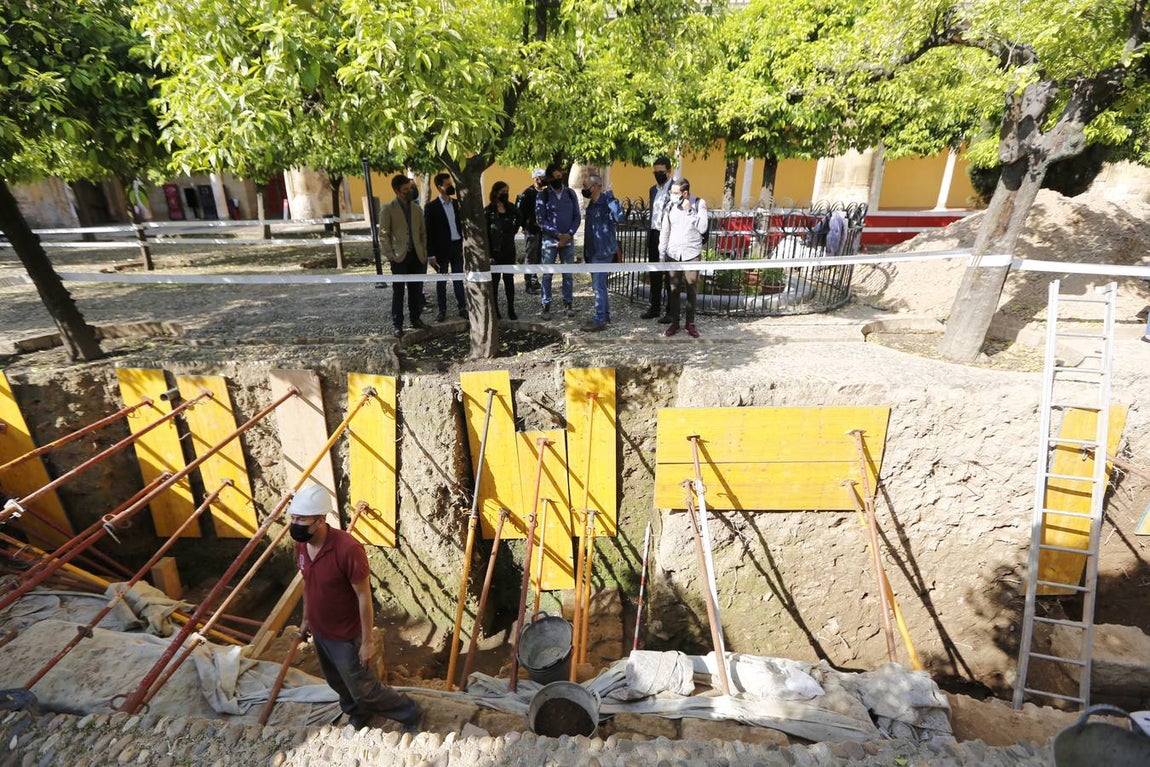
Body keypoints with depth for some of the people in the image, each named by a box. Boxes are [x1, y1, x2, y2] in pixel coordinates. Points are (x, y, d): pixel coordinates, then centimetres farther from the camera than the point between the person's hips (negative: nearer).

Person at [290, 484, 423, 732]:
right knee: (337, 683, 28)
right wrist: (306, 619, 17)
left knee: (363, 690, 8)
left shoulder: (348, 549, -35)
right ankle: (359, 714, 56)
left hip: (345, 637, -7)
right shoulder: (301, 544, -11)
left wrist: (367, 641, -19)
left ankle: (411, 714, 31)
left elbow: (364, 596, -25)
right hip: (318, 632, 7)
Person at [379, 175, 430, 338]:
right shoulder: (388, 209, -2)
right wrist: (390, 256, -10)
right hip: (400, 256, -4)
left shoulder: (416, 208, 12)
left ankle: (415, 319, 22)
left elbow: (423, 232, 14)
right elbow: (383, 235, -3)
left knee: (416, 290, 8)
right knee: (398, 291, 1)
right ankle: (397, 325, 7)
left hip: (417, 255, 4)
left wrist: (424, 252, 6)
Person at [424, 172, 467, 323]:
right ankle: (442, 310, 15)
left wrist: (465, 245, 6)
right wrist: (431, 254, -11)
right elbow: (428, 232, -7)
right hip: (442, 248, -4)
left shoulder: (457, 203, 8)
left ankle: (462, 308, 15)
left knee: (458, 279, 9)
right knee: (441, 281, 6)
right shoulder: (431, 207, -7)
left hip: (457, 246, 4)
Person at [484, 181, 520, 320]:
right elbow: (485, 234, -9)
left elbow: (517, 220, 27)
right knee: (494, 280, 5)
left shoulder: (511, 208, 6)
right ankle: (495, 311, 11)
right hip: (494, 251, -3)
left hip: (509, 250, 4)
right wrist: (488, 254, -14)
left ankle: (511, 310, 11)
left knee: (509, 280, 5)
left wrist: (513, 231, 11)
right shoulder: (488, 211, -7)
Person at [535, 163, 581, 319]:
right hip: (550, 240, -2)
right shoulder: (543, 195, 0)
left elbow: (577, 216, 5)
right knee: (547, 274, 1)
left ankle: (568, 304, 15)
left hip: (568, 240, 2)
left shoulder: (570, 193, 7)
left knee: (568, 274, 5)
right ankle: (546, 306, 7)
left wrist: (568, 234, -10)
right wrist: (558, 235, -13)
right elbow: (541, 220, -5)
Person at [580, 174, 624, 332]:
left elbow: (619, 216, -30)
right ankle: (605, 314, 29)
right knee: (599, 284, 17)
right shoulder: (592, 203, 12)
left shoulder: (605, 201, -15)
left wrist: (610, 198, -29)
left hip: (603, 250, -10)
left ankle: (599, 320, -1)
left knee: (598, 285, -7)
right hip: (593, 250, 10)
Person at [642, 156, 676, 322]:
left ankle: (671, 311, 8)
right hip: (653, 236, 7)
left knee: (670, 276, 0)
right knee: (655, 275, 12)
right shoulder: (652, 190, 14)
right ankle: (655, 308, 23)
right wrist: (649, 235, 17)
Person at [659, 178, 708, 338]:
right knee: (674, 289, 5)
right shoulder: (670, 206, 3)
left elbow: (702, 228, -12)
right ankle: (674, 323, 14)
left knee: (691, 290, 3)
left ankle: (690, 323, 14)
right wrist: (662, 253, 2)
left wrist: (689, 211, -17)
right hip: (673, 254, 2)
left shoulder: (699, 204, -4)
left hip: (691, 254, -2)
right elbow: (664, 231, 5)